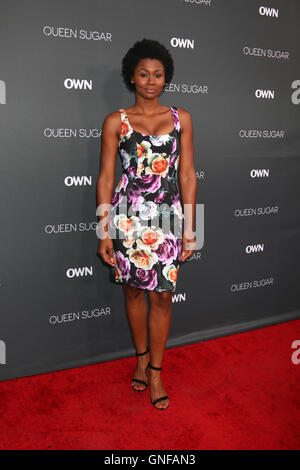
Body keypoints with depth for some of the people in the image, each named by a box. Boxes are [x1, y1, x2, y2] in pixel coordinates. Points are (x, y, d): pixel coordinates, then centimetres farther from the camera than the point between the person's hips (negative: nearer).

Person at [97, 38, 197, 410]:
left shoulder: (181, 118, 6)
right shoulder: (116, 121, 2)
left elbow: (187, 174, 5)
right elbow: (105, 178, 1)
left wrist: (190, 227, 1)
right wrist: (104, 231, -4)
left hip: (168, 218, 1)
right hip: (127, 218, 0)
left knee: (162, 295, 4)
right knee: (133, 290, 12)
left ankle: (155, 371, 21)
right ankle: (142, 356, 35)